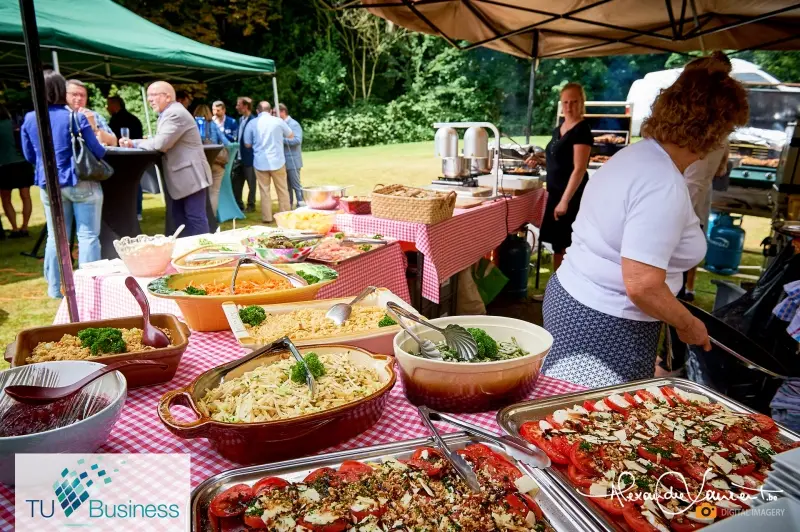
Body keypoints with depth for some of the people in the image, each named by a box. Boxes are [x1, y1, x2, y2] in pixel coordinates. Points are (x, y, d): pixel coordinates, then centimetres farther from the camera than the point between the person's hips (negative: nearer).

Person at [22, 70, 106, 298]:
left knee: (55, 236, 12)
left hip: (49, 185, 5)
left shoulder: (29, 120, 4)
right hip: (81, 183, -4)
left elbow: (29, 156, 13)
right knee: (88, 236, 1)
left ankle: (54, 288, 19)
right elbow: (97, 151, -8)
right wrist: (102, 151, 15)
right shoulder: (76, 117, -11)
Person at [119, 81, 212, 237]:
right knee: (178, 217, 14)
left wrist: (135, 143, -7)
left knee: (195, 218, -5)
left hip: (190, 175, -11)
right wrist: (134, 143, 3)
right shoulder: (168, 113, 16)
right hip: (180, 177, 11)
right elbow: (159, 142, 19)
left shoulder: (176, 113, -17)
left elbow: (160, 143, -25)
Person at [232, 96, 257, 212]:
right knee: (236, 182, 12)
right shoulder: (240, 120, 12)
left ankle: (251, 205, 16)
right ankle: (238, 204, 23)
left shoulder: (254, 121, -15)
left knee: (251, 183, 5)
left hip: (249, 158, -8)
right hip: (239, 157, 8)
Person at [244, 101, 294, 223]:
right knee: (282, 190, 10)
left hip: (260, 162, 0)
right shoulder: (278, 121, -2)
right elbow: (291, 135, 13)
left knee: (264, 191, 6)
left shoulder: (252, 124, 0)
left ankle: (267, 217, 7)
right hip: (277, 161, 0)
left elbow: (247, 144, 6)